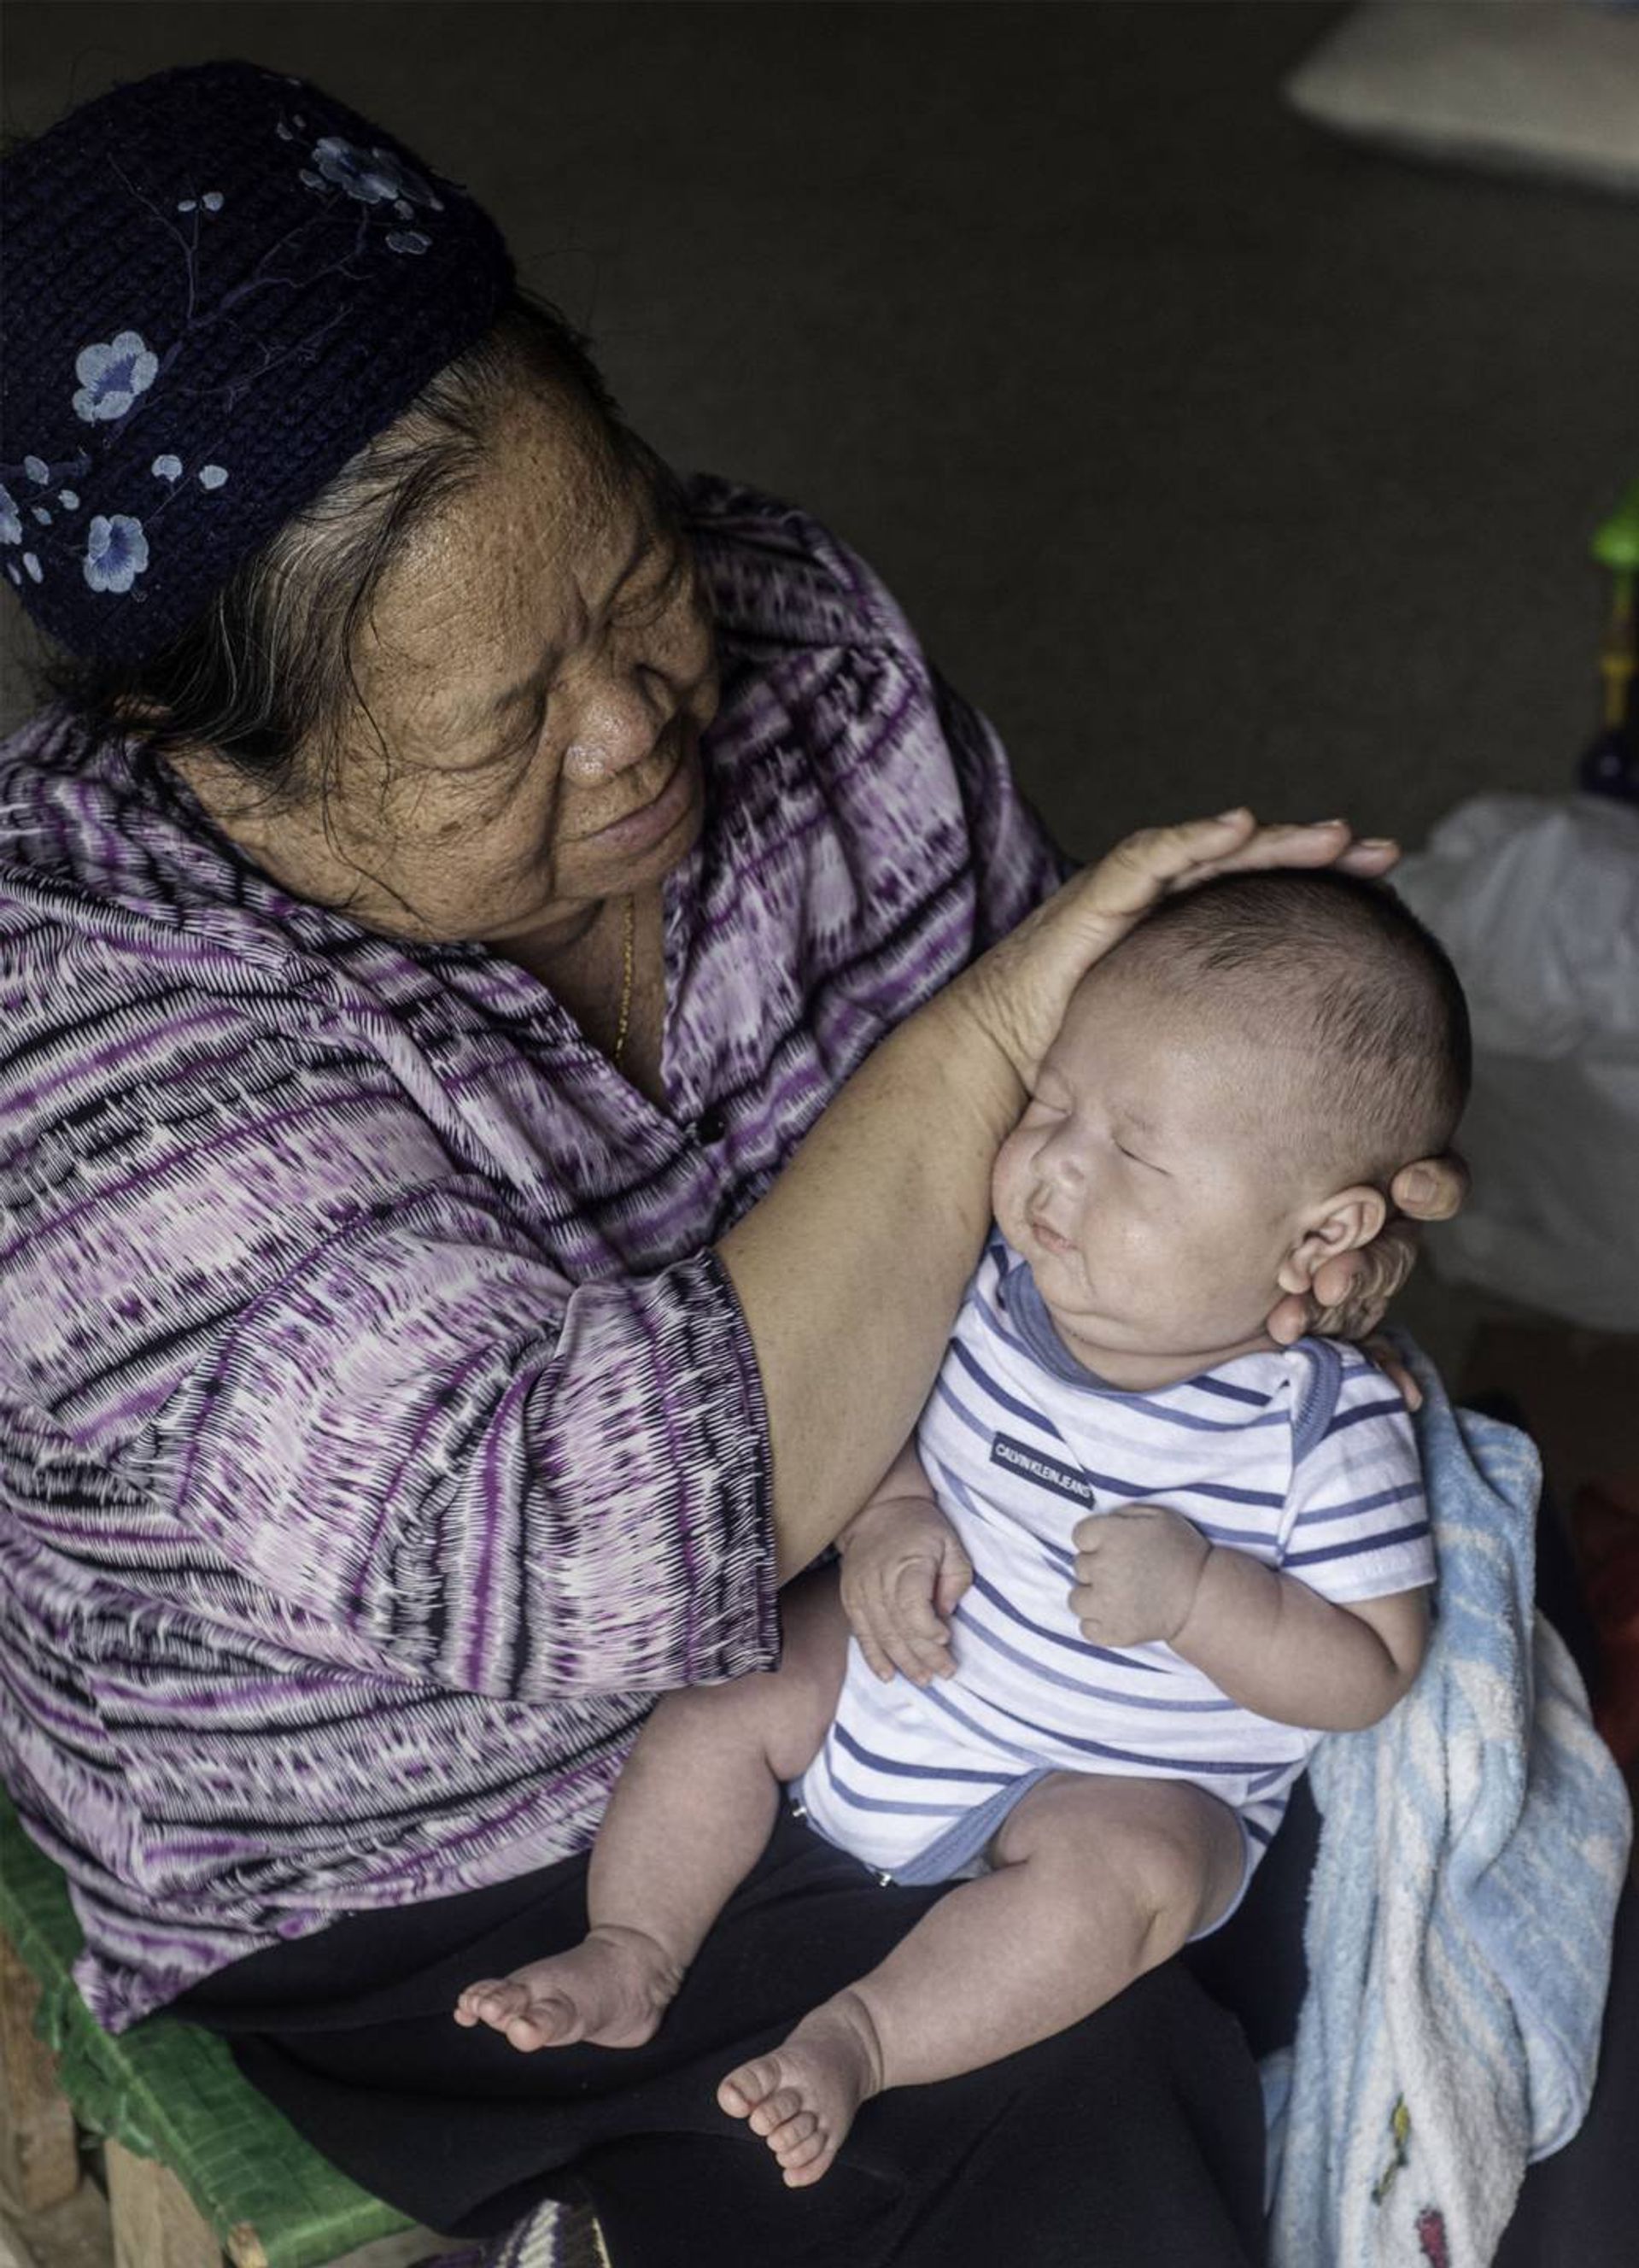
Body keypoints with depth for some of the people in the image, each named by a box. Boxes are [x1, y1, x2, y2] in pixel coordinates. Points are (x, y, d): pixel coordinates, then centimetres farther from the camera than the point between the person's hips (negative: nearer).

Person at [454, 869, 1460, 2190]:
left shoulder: (1326, 1433, -22)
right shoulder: (1000, 1288, -9)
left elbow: (1370, 1676, -18)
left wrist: (1196, 1592, -33)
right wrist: (890, 1531, -15)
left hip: (1128, 1781, -5)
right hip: (902, 1678, 5)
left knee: (1125, 1860, -32)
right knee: (716, 1695, -5)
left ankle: (859, 2038, -28)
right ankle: (631, 1955, 0)